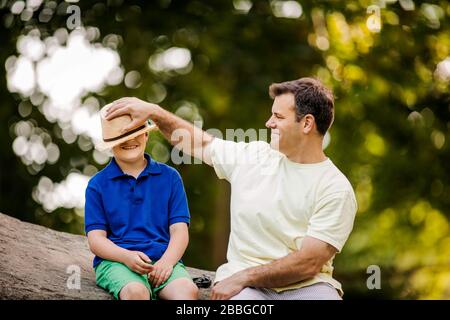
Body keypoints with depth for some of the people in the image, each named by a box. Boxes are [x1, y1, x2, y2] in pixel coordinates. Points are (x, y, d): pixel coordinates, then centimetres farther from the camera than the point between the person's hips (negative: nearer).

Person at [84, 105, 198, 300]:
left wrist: (166, 261, -13)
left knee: (188, 290, -33)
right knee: (136, 292, -37)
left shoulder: (169, 177, 13)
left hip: (163, 260, 2)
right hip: (115, 261, -1)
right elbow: (95, 239, 4)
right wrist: (127, 257, -16)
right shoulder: (98, 184, 10)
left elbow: (179, 231, 8)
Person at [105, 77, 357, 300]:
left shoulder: (337, 189, -5)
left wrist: (243, 277, -13)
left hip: (305, 285, -1)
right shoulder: (253, 156, 11)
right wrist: (152, 111, 19)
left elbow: (308, 264, -11)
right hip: (246, 285, 2)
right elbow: (199, 143, 26)